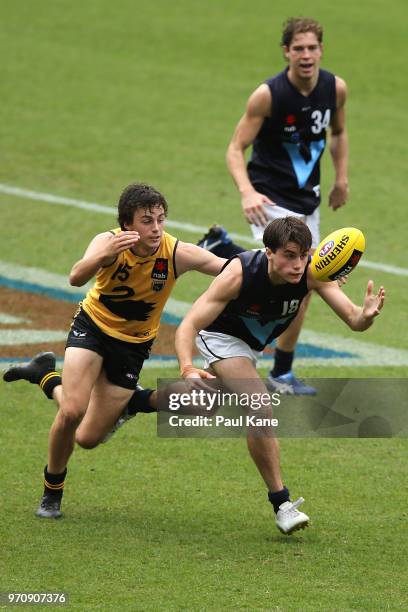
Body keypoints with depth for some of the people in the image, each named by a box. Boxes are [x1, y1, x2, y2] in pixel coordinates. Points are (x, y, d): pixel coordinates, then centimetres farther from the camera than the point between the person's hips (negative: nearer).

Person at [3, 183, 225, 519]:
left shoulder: (178, 253, -23)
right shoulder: (111, 242, -27)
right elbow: (77, 277, -45)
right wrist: (104, 255, -65)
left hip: (133, 344, 2)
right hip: (93, 326, -2)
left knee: (88, 438, 4)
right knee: (72, 411, -23)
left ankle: (47, 375, 33)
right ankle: (52, 491, 5)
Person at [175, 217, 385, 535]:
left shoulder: (311, 273, -30)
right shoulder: (239, 275, -40)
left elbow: (352, 319, -34)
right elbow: (188, 327, -39)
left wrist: (365, 315, -59)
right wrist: (188, 368, -57)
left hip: (255, 342, 6)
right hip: (221, 336, -6)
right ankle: (281, 503, -18)